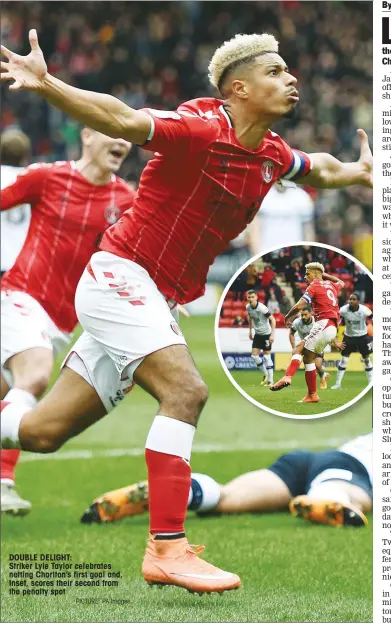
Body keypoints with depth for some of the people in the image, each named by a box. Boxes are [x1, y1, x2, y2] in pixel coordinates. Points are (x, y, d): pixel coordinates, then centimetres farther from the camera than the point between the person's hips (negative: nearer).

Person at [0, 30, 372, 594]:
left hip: (155, 300, 8)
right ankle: (167, 548, -23)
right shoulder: (201, 129, -18)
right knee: (184, 390, -24)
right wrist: (46, 84, -46)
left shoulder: (271, 154, 7)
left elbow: (315, 169, 32)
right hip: (120, 276, -8)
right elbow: (122, 120, -34)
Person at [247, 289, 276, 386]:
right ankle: (266, 375, 21)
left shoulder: (262, 308, -24)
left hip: (266, 334, -6)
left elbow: (272, 319, -21)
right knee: (254, 355, 1)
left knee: (267, 357, -4)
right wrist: (250, 330, 19)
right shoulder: (248, 307, -4)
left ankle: (270, 380, 3)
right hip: (257, 334, 6)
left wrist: (272, 334, -26)